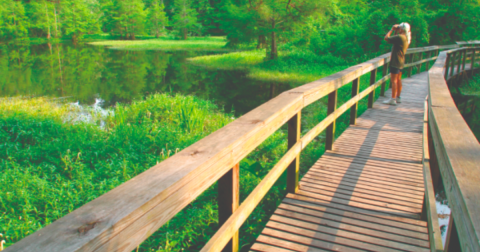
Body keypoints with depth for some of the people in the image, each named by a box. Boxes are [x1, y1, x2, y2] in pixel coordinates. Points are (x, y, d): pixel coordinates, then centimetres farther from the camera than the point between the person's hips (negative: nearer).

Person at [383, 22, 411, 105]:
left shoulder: (400, 37, -19)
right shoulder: (406, 38, 11)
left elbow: (386, 38, -17)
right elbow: (394, 40, 25)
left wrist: (392, 30, -5)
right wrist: (396, 31, 15)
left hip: (395, 62, -10)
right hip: (401, 62, 10)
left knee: (393, 80, -8)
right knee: (398, 80, 15)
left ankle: (393, 99, -7)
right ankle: (398, 97, 22)